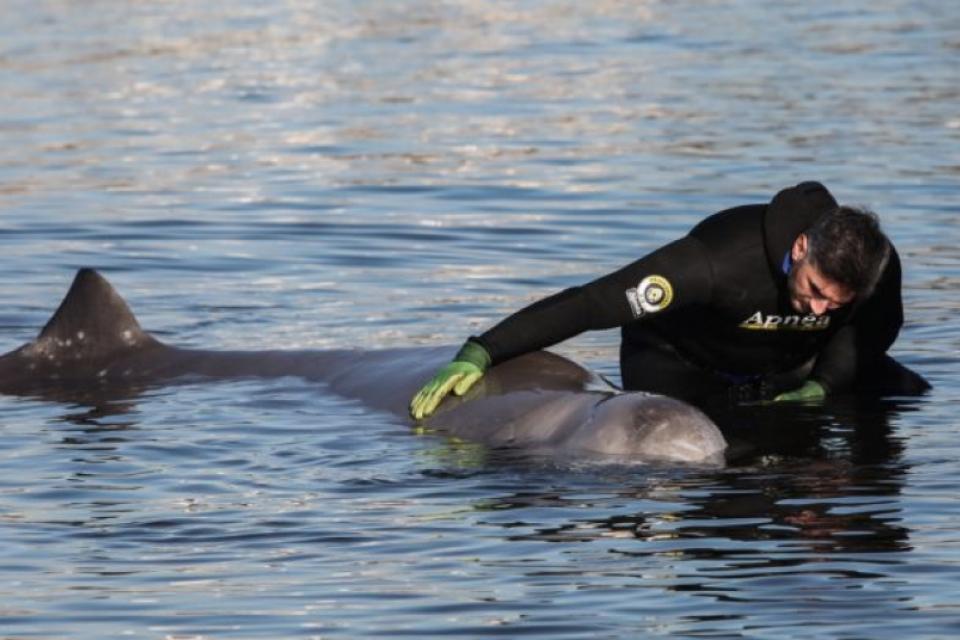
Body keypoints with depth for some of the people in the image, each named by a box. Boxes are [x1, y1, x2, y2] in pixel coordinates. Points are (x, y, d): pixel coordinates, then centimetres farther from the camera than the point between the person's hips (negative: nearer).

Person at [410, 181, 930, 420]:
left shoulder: (879, 268, -27)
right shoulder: (721, 258, -42)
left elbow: (875, 327, 0)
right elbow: (594, 302, -43)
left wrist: (819, 387, -17)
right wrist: (479, 353, -47)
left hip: (790, 368, 5)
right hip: (683, 362, -5)